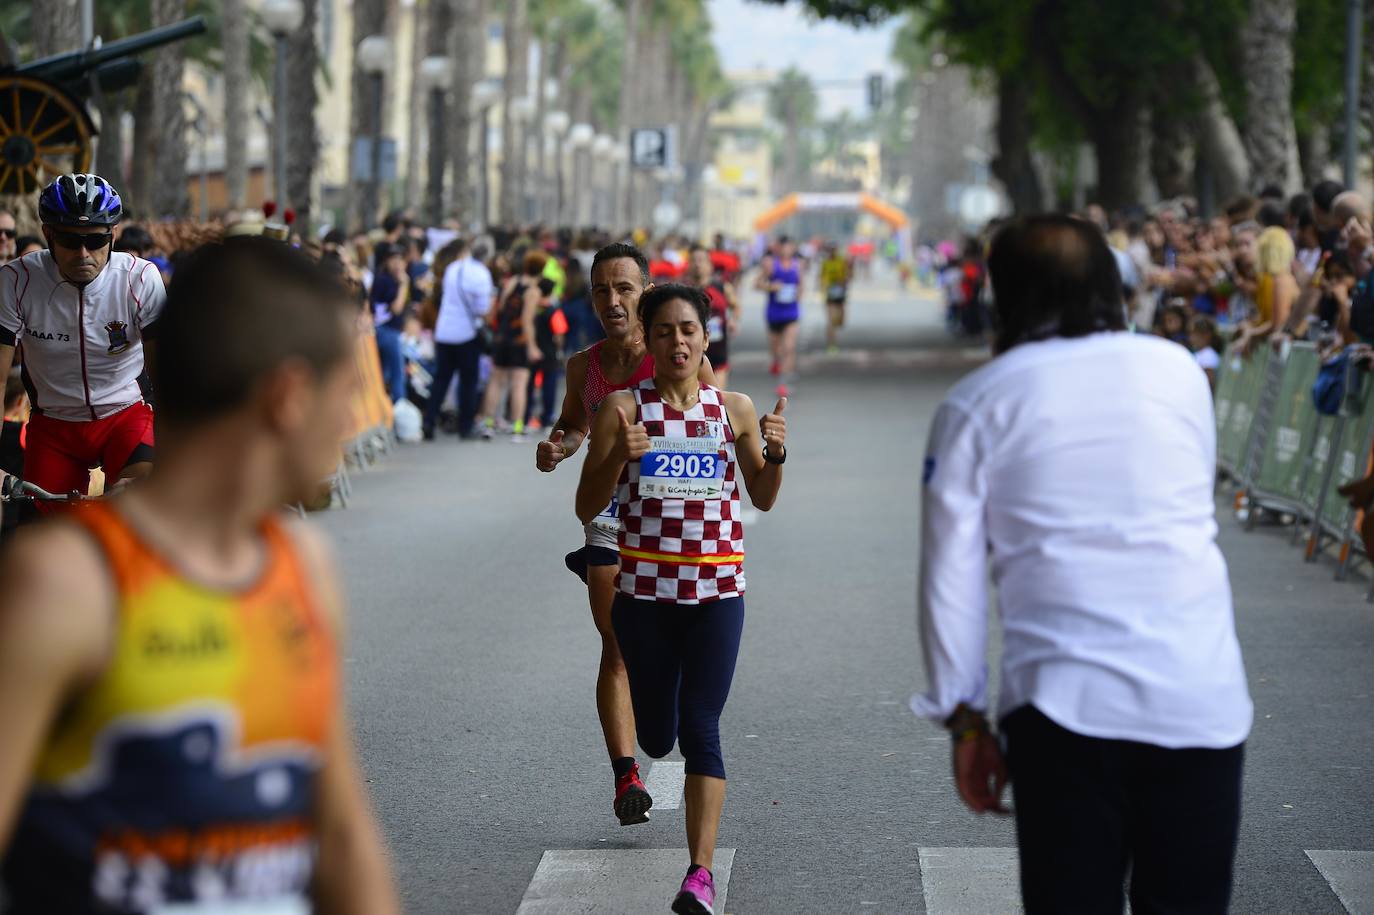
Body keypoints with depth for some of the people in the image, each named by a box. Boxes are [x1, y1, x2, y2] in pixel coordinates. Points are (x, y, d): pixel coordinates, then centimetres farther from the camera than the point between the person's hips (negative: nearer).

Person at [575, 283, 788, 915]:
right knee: (657, 737, 11)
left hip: (716, 591, 0)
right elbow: (587, 508, -2)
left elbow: (762, 499, 15)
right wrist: (617, 458, -21)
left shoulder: (734, 409, 4)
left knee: (700, 730, -9)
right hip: (643, 590, 0)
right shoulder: (623, 409, -2)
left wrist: (775, 453, -6)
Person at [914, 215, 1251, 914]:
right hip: (1202, 698, 2)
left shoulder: (976, 404, 4)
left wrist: (963, 716, 8)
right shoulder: (1179, 370, 9)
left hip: (1063, 703, -1)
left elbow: (950, 575, 2)